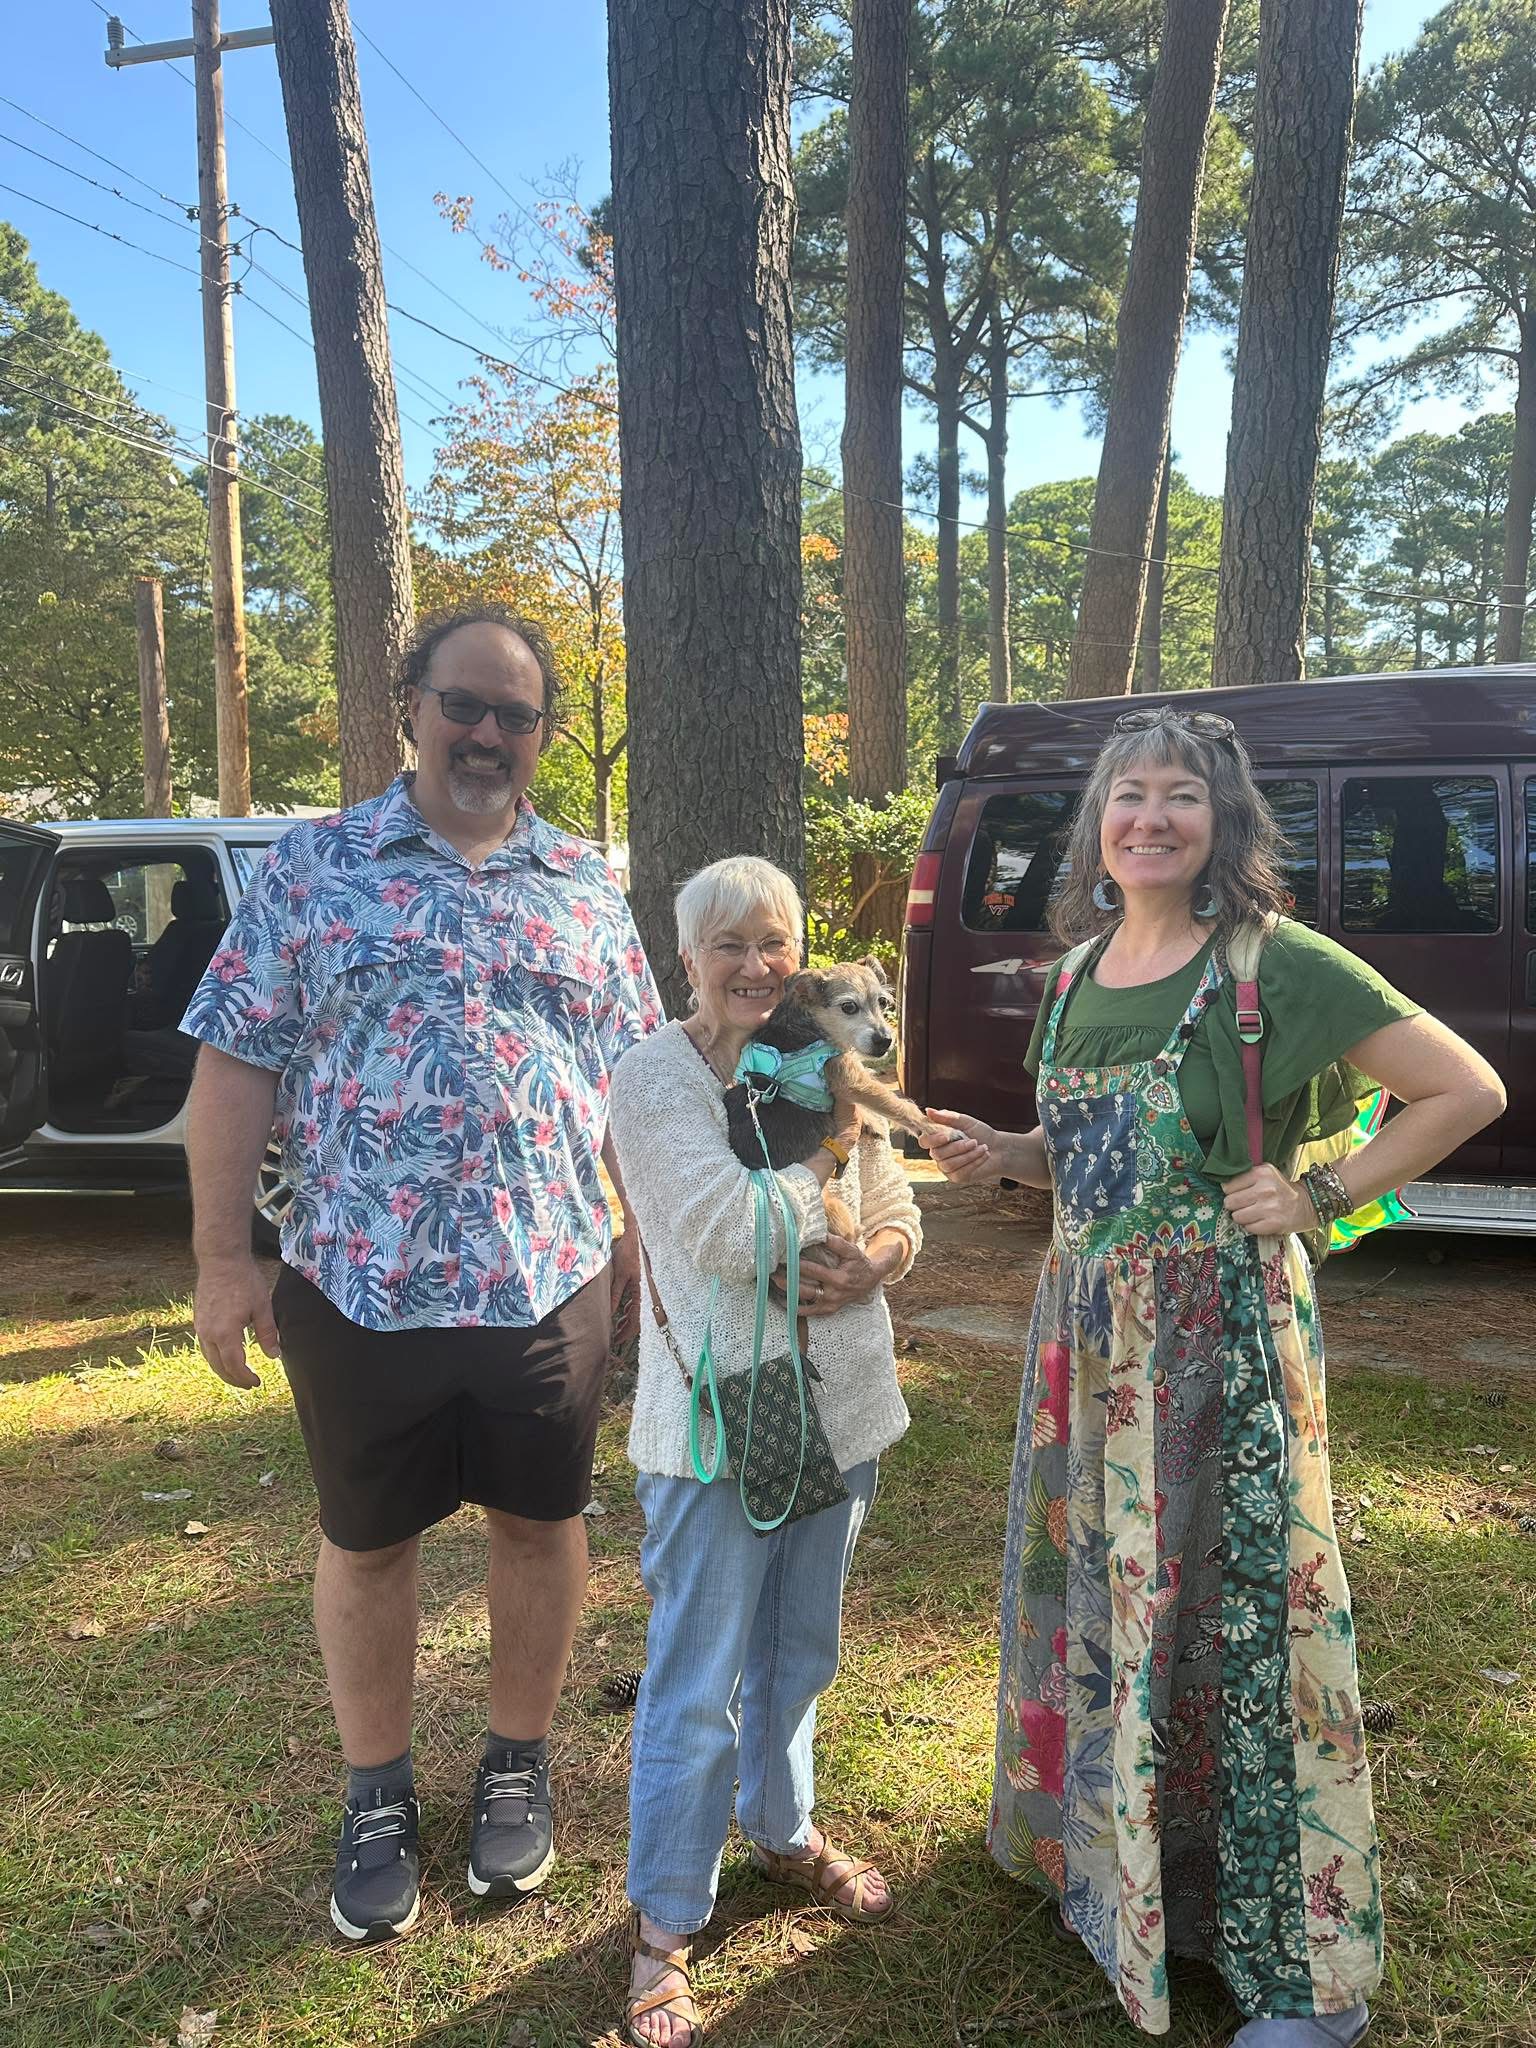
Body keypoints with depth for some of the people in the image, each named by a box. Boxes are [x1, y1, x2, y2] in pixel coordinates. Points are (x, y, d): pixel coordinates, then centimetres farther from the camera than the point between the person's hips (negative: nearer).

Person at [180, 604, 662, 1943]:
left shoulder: (588, 891, 5)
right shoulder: (313, 867, -1)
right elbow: (240, 1067, -3)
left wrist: (653, 1243, 6)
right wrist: (223, 1255, -7)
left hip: (552, 1280, 2)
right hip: (358, 1282, -1)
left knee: (541, 1524, 15)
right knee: (366, 1541, 14)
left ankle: (518, 1767, 38)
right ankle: (378, 1795, 36)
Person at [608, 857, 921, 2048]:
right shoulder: (658, 1074, -13)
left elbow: (899, 1217, 7)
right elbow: (727, 1237, -22)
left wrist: (870, 1267, -14)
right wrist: (828, 1146, -13)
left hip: (838, 1405, 6)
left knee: (799, 1657, 23)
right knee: (696, 1686, 4)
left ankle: (782, 1829, 46)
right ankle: (665, 1922, 23)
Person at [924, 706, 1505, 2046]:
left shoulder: (1278, 964, -12)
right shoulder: (1079, 970, 8)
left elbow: (1467, 1090, -9)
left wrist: (1321, 1196, -13)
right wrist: (1007, 1156, 1)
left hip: (1224, 1329, -6)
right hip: (1087, 1325, 6)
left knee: (1233, 1612, 1)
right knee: (1087, 1591, 17)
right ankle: (1097, 1838, 42)